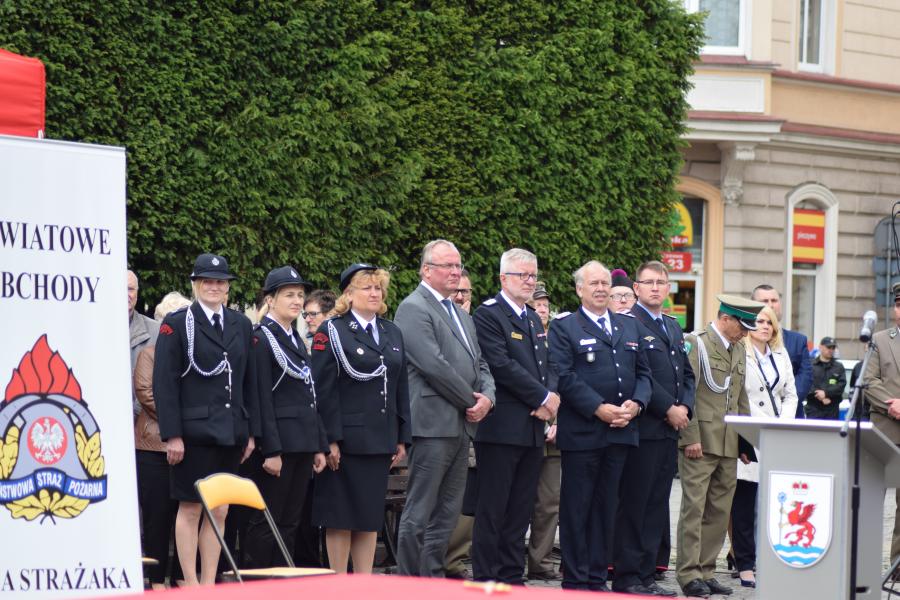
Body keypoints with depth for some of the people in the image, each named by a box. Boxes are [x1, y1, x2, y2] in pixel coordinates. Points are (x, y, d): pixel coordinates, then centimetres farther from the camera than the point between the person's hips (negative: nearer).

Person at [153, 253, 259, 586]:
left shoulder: (241, 325, 12)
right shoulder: (176, 324, -2)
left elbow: (250, 382, 14)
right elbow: (164, 382, -7)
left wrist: (251, 432, 9)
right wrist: (172, 434, -13)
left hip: (231, 431, 5)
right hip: (194, 431, -5)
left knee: (219, 512, 7)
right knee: (190, 509, 1)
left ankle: (209, 583, 13)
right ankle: (190, 584, 7)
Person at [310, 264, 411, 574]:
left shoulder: (393, 333, 15)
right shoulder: (332, 332, -4)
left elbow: (402, 389, 16)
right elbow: (324, 390, -10)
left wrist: (402, 438, 11)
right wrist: (331, 440, -15)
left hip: (381, 441, 6)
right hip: (346, 440, -6)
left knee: (371, 515, 9)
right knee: (341, 517, -1)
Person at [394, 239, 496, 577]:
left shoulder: (461, 316, 21)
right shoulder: (414, 309, -8)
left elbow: (479, 365, 20)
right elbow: (434, 365, -17)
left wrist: (487, 397, -1)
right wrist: (471, 401, -11)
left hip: (461, 426, 9)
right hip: (434, 424, -9)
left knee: (447, 512, 11)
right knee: (419, 512, -5)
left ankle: (433, 578, 16)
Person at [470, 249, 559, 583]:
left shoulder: (534, 319, 20)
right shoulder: (488, 314, -7)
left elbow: (547, 367, 17)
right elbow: (502, 365, -16)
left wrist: (551, 398, -4)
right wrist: (543, 398, -13)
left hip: (532, 428, 8)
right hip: (501, 428, -8)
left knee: (521, 510, 9)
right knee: (492, 509, -3)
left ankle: (513, 577, 14)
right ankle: (485, 579, 1)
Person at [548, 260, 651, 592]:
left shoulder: (629, 326, 16)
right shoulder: (564, 328, -1)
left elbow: (642, 372, 15)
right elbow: (563, 376, -11)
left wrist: (636, 403, -4)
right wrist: (599, 408, -18)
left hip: (620, 430, 5)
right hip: (581, 432, -5)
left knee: (606, 507, 9)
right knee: (576, 508, 0)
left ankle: (597, 577, 15)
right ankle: (575, 580, 5)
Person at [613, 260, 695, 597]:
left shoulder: (673, 327, 19)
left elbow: (686, 374, 20)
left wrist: (685, 407, 2)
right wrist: (668, 409, -13)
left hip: (670, 429, 8)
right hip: (642, 427, -8)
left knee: (657, 506, 9)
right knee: (634, 504, -4)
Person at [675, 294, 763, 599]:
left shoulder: (739, 350, 18)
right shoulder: (695, 344, -6)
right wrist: (690, 437, -16)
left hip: (729, 446, 7)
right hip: (700, 443, -7)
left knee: (720, 511, 7)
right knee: (694, 508, -6)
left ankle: (706, 571, 13)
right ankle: (689, 574, -4)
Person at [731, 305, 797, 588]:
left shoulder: (781, 356, 18)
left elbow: (790, 395, 18)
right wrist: (740, 436, -13)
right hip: (745, 439, -5)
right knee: (743, 503, -2)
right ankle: (745, 565, 2)